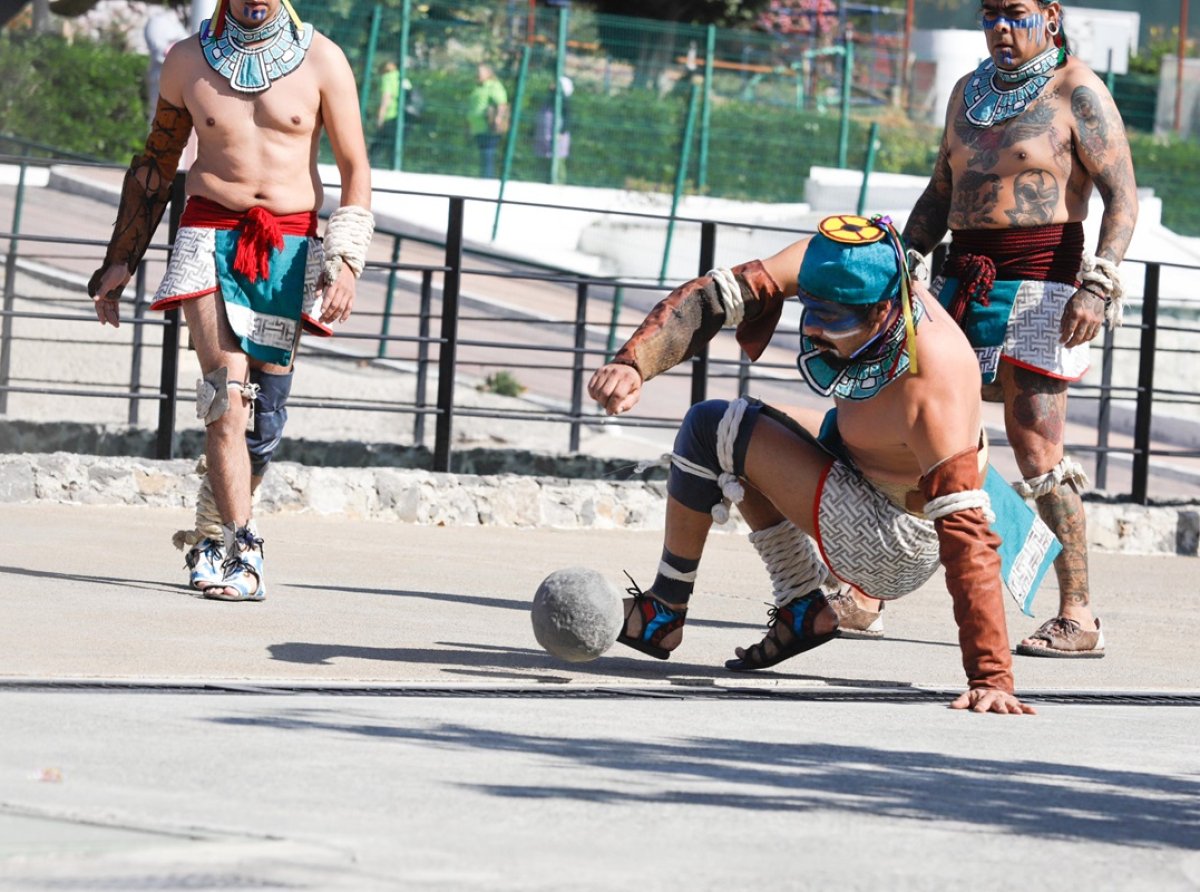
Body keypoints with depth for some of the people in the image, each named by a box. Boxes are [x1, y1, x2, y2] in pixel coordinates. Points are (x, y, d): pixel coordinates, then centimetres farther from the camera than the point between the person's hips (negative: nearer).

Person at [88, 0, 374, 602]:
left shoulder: (321, 61, 3)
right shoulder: (188, 60, 7)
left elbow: (355, 170, 4)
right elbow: (155, 163, 18)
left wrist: (346, 262, -7)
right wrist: (119, 261, 16)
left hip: (289, 245, 1)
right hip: (210, 236, -1)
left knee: (264, 410, 1)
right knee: (227, 390, -17)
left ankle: (211, 540, 21)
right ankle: (241, 551, -21)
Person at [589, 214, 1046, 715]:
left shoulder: (932, 386, -38)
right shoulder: (831, 270, -21)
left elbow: (967, 541, -40)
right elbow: (712, 298, -20)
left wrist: (991, 679, -43)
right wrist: (632, 364, -37)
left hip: (898, 547, -8)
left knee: (712, 433, -12)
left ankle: (663, 616, 7)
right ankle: (803, 609, 16)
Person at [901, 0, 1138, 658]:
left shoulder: (1076, 91, -3)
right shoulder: (968, 93, 17)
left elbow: (1122, 197, -8)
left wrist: (1096, 286, -19)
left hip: (1038, 282, -7)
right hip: (966, 283, 7)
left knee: (1038, 455, -12)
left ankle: (1078, 617, -9)